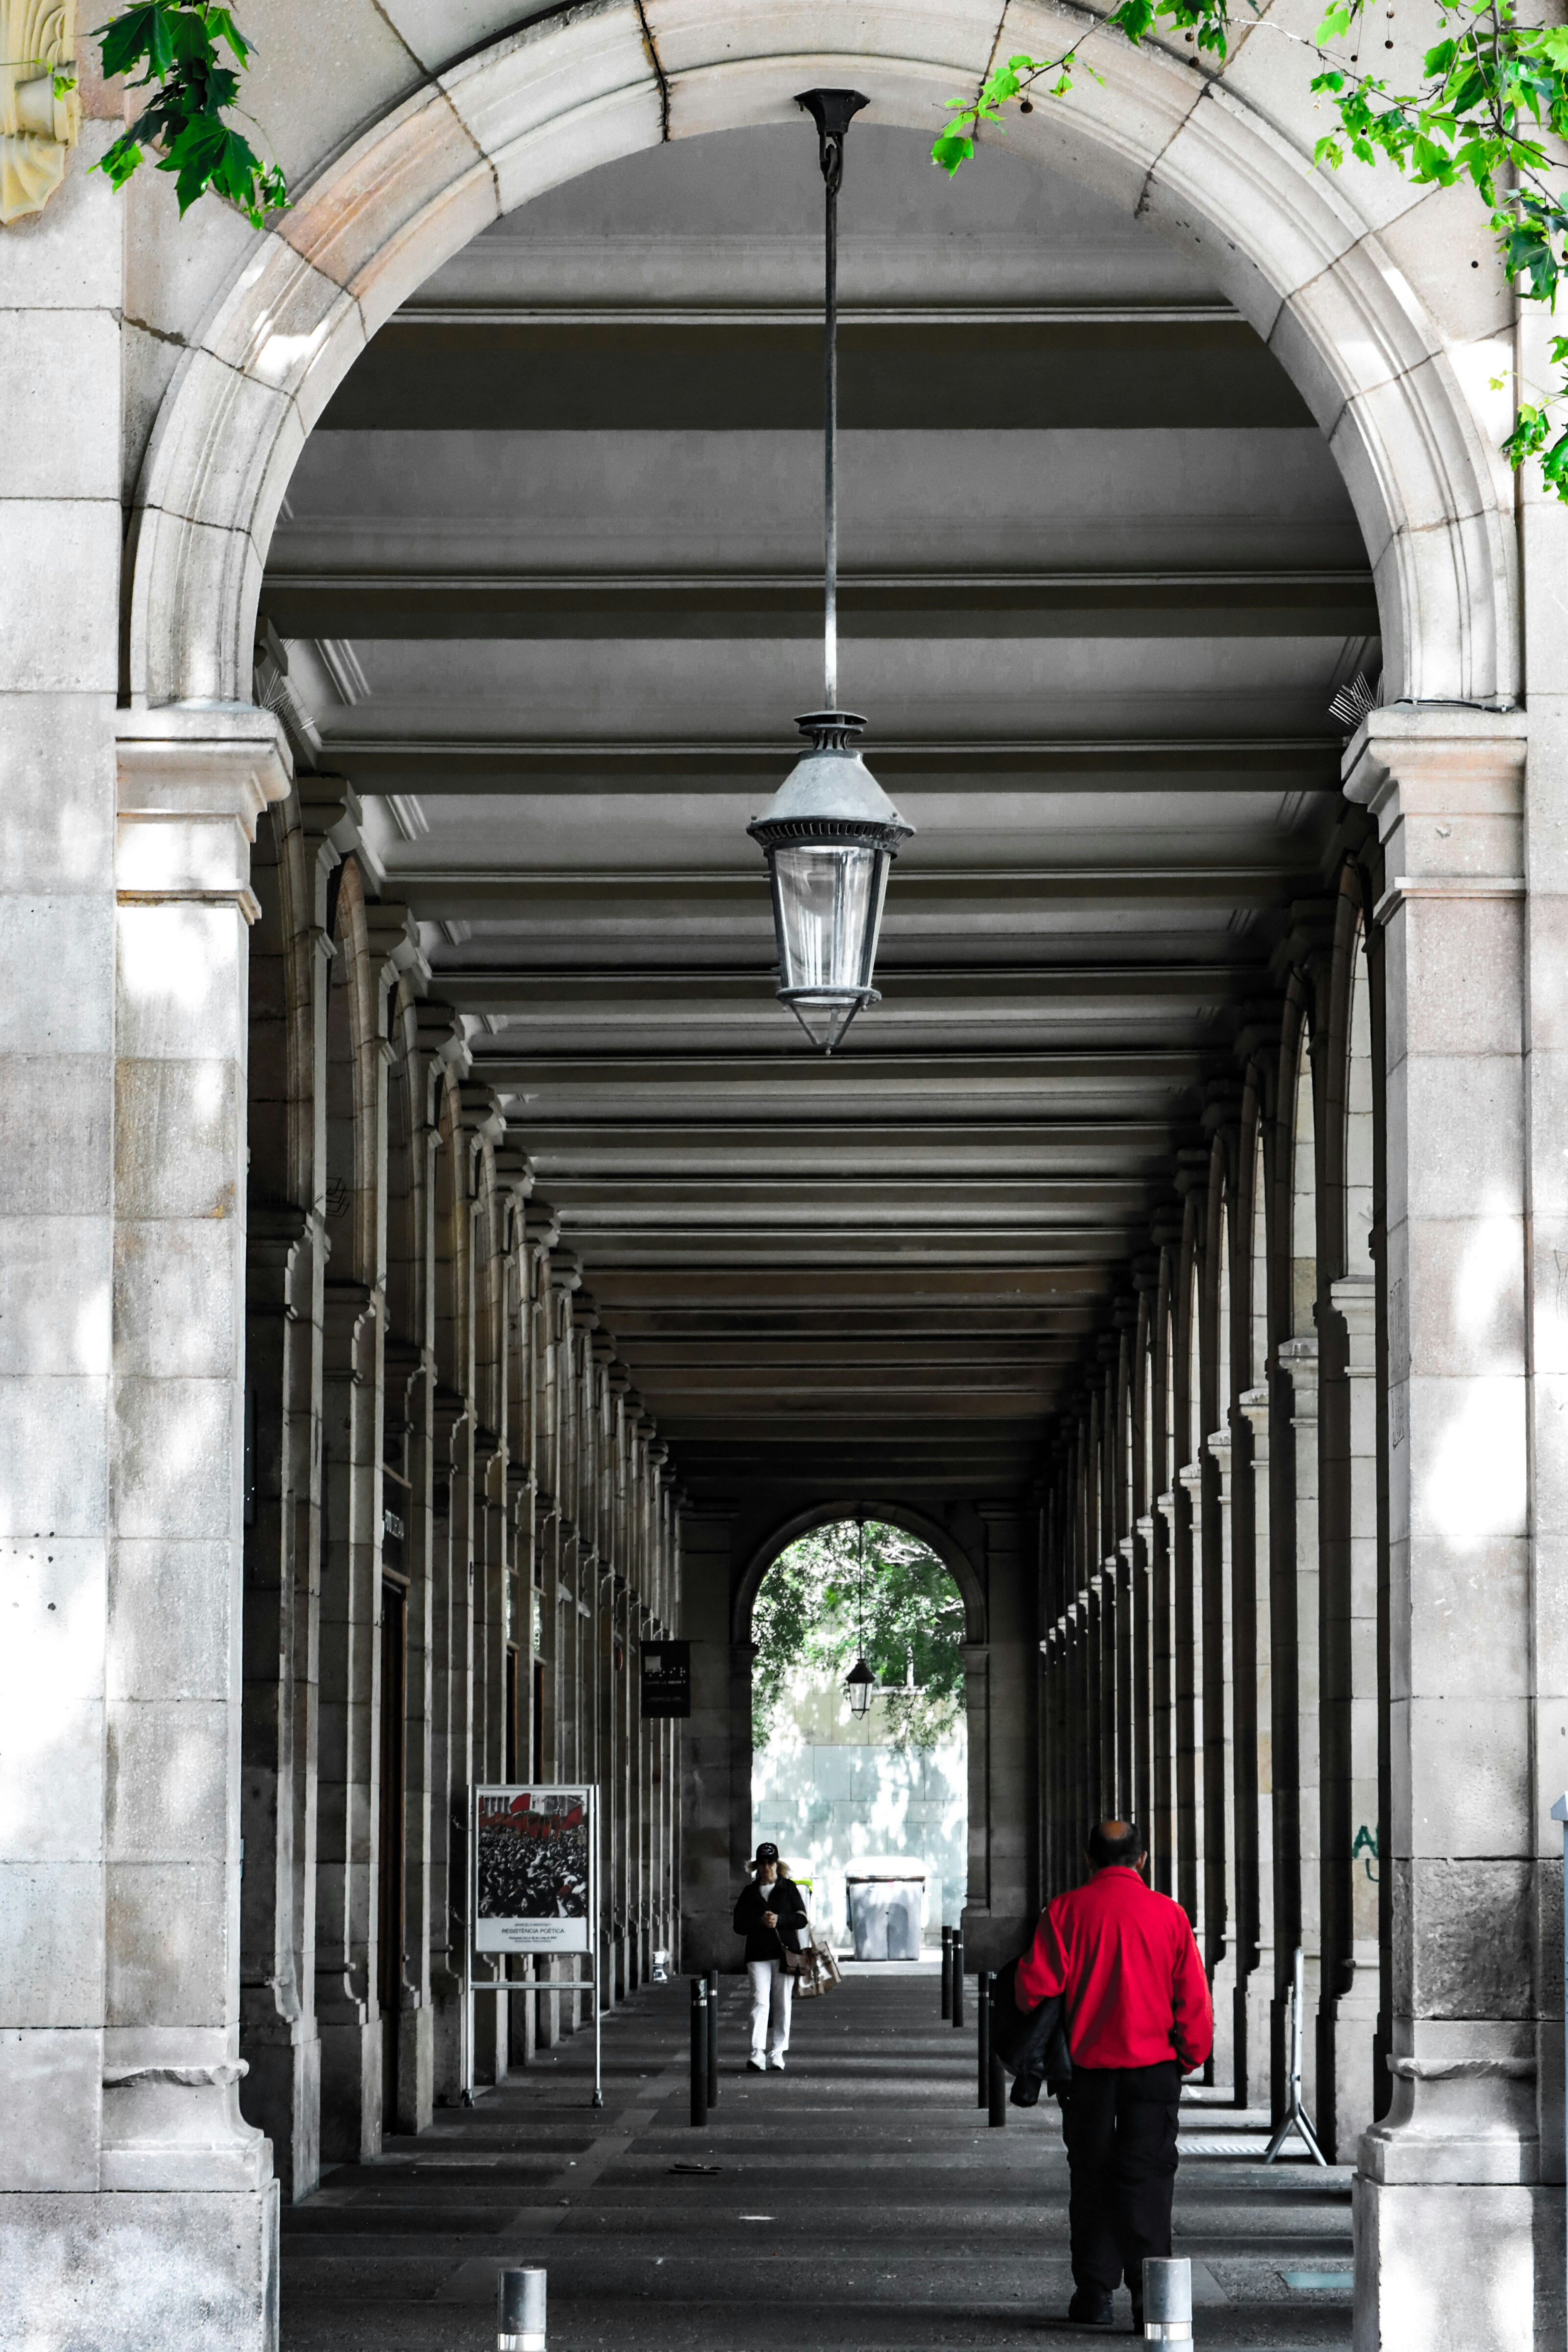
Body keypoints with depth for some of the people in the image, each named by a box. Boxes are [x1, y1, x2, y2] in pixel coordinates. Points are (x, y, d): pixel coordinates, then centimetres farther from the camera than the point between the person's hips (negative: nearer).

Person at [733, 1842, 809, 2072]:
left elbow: (801, 1919, 3)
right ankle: (757, 2054, -22)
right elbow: (739, 1926, 6)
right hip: (758, 1955, 0)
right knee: (760, 2001, -14)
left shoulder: (789, 1888, 8)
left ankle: (777, 2054, 9)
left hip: (785, 1953, 0)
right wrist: (760, 1921, -12)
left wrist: (779, 1920, -14)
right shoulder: (749, 1893, 11)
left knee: (782, 2005, 2)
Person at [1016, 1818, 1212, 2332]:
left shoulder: (1066, 1910, -3)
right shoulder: (1168, 1913, -2)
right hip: (1153, 2065, -1)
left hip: (1087, 2064, 1)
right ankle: (1148, 2297, -10)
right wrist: (1191, 2055, 11)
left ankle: (1094, 2292, 14)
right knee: (1147, 2178, 0)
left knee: (1092, 2179, 12)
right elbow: (1193, 1996, -2)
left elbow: (1035, 1985, -5)